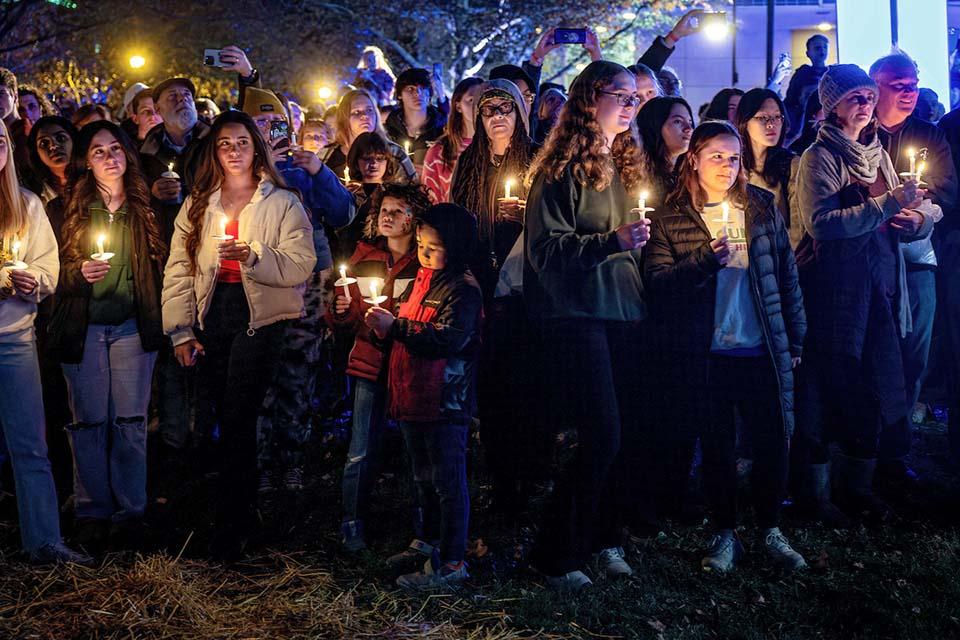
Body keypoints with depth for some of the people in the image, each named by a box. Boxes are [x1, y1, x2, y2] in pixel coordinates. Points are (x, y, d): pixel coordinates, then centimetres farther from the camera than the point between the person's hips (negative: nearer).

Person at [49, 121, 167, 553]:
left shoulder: (146, 205, 7)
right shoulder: (69, 208, 4)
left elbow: (160, 264, 8)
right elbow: (53, 269, 5)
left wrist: (159, 322, -1)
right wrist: (80, 272, -16)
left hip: (133, 327, 1)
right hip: (82, 330, 0)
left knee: (130, 421, -1)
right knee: (88, 422, 2)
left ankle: (130, 514, 8)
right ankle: (92, 514, 12)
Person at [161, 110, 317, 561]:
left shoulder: (283, 203, 5)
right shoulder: (197, 205, 15)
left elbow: (301, 266, -6)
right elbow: (179, 270, 9)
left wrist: (253, 256, -22)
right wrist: (180, 331, 0)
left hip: (259, 319, -4)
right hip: (211, 321, 4)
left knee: (237, 421, -10)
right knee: (229, 422, 2)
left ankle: (231, 524, 0)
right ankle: (243, 513, 16)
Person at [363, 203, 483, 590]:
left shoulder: (462, 289, -12)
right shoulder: (419, 281, 15)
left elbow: (449, 339, -26)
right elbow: (405, 334, 22)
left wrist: (395, 326, -27)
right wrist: (382, 325, 0)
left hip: (446, 402, -9)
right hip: (412, 398, 9)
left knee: (448, 482, -3)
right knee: (423, 478, 19)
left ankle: (452, 562, 2)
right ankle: (429, 542, 32)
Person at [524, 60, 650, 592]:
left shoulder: (625, 164, 16)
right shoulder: (563, 167, -6)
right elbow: (545, 248, -14)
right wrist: (612, 241, -22)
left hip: (622, 313, 7)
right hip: (576, 313, -7)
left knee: (621, 428, 5)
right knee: (601, 434, -12)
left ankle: (600, 538, 20)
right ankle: (556, 556, 0)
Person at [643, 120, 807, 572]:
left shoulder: (761, 208, 7)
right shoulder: (672, 218, 1)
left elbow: (787, 274, 10)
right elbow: (657, 281, -7)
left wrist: (795, 338, 8)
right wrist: (705, 260, -20)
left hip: (763, 349, 2)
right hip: (706, 353, -2)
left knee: (774, 442, 3)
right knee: (717, 446, 7)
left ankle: (770, 529, 22)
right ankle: (724, 533, 22)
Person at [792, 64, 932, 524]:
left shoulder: (878, 154, 15)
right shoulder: (819, 157, -6)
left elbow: (898, 223, 19)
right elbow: (821, 223, -21)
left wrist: (916, 220, -5)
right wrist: (888, 203, -22)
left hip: (879, 287, 7)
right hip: (833, 291, -7)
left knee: (873, 390, 9)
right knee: (824, 391, -2)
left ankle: (856, 486, 23)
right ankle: (813, 491, 10)